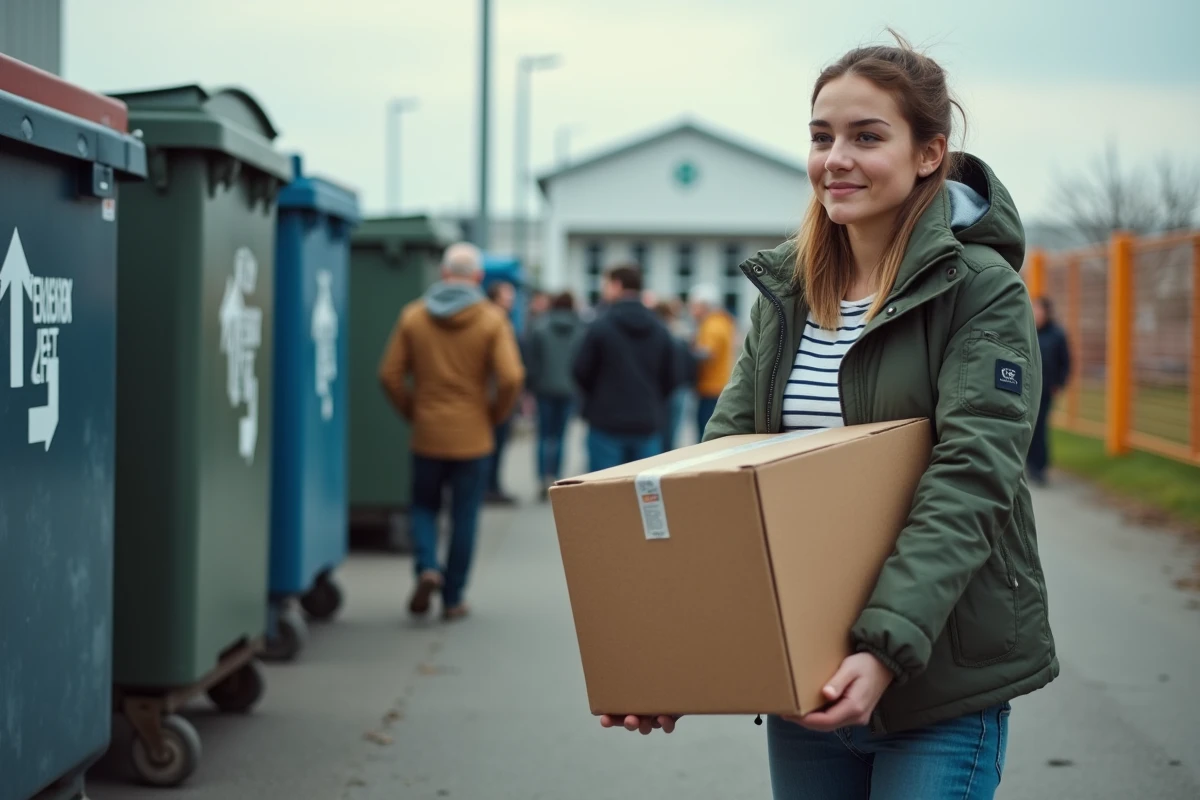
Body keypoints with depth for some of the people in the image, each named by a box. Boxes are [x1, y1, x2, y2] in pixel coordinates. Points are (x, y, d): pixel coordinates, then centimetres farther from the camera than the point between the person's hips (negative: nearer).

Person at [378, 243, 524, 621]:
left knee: (424, 506, 18)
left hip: (427, 434, 1)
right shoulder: (491, 320, -7)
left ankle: (427, 567, -6)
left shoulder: (413, 316, -1)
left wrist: (411, 412, 10)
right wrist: (493, 415, 0)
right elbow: (511, 378, -16)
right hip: (472, 437, -1)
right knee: (464, 518, 9)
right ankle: (453, 598, 12)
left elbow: (390, 375, -3)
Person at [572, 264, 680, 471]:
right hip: (648, 425, 4)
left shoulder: (601, 326, -9)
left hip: (607, 423, -4)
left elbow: (581, 372, -3)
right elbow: (671, 379, 8)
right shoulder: (660, 330, 5)